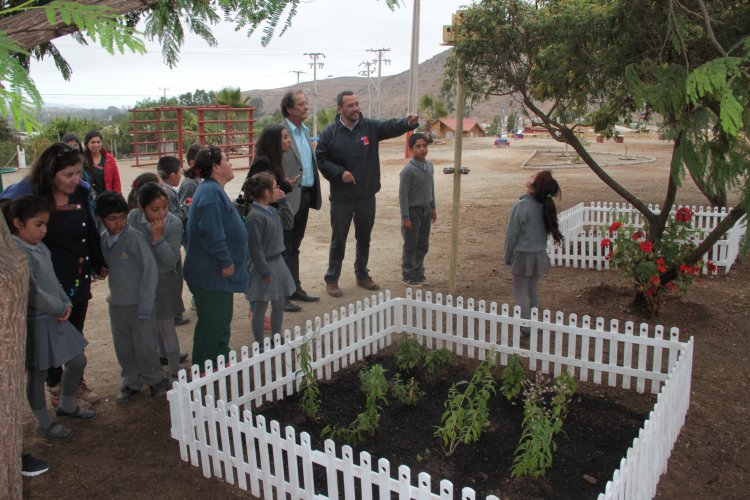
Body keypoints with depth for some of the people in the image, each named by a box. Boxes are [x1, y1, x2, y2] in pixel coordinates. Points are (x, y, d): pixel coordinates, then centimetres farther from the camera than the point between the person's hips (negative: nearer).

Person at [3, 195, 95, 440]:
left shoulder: (41, 247, 6)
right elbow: (33, 293, -25)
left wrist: (67, 303, -1)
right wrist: (61, 308, -13)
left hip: (55, 317, 9)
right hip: (35, 322, -9)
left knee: (78, 361, 17)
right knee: (37, 374, 9)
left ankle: (67, 405, 39)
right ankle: (43, 423, 27)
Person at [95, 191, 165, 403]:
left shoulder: (134, 237, -16)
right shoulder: (103, 239, 3)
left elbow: (150, 269, -16)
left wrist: (145, 306, -17)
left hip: (139, 302, -5)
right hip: (116, 303, 6)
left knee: (144, 345, 4)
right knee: (123, 346, 15)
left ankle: (154, 380, 26)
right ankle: (131, 382, 33)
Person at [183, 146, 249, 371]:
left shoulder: (214, 190, 14)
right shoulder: (210, 192, -20)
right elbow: (211, 233, -27)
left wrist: (229, 261, 23)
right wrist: (226, 261, -21)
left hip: (217, 271, 11)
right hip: (212, 273, -11)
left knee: (221, 319, 20)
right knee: (212, 322, 0)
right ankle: (202, 368, 13)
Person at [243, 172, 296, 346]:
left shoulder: (272, 211, 4)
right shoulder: (255, 216, -23)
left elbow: (288, 223, 17)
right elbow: (254, 247, -22)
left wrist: (283, 202, 6)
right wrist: (265, 272, -19)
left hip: (277, 262, 9)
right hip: (264, 266, -9)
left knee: (279, 304, 19)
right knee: (261, 307, 6)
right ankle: (259, 343, 19)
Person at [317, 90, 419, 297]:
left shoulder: (370, 127, 0)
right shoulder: (330, 133, -5)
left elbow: (391, 126, -16)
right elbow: (321, 159, -2)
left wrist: (409, 122, -36)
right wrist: (339, 172, -17)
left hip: (367, 195, 3)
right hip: (341, 197, -3)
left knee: (364, 239, 16)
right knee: (338, 240, 6)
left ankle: (362, 275, 34)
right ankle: (331, 280, 19)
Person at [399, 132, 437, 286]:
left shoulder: (430, 165, 4)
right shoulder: (408, 170, -18)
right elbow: (403, 195, -17)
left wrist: (433, 208, 16)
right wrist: (405, 217, -18)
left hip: (426, 210, 7)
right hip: (413, 211, -7)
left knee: (423, 245, 14)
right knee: (411, 246, 3)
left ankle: (418, 272, 27)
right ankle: (408, 275, 15)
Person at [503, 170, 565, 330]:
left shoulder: (521, 206, -21)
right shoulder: (546, 206, -4)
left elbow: (512, 234, -15)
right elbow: (547, 230, 4)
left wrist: (507, 257, -2)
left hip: (523, 255, -6)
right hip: (540, 255, 6)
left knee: (520, 292, 7)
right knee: (533, 290, 18)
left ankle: (526, 328, 9)